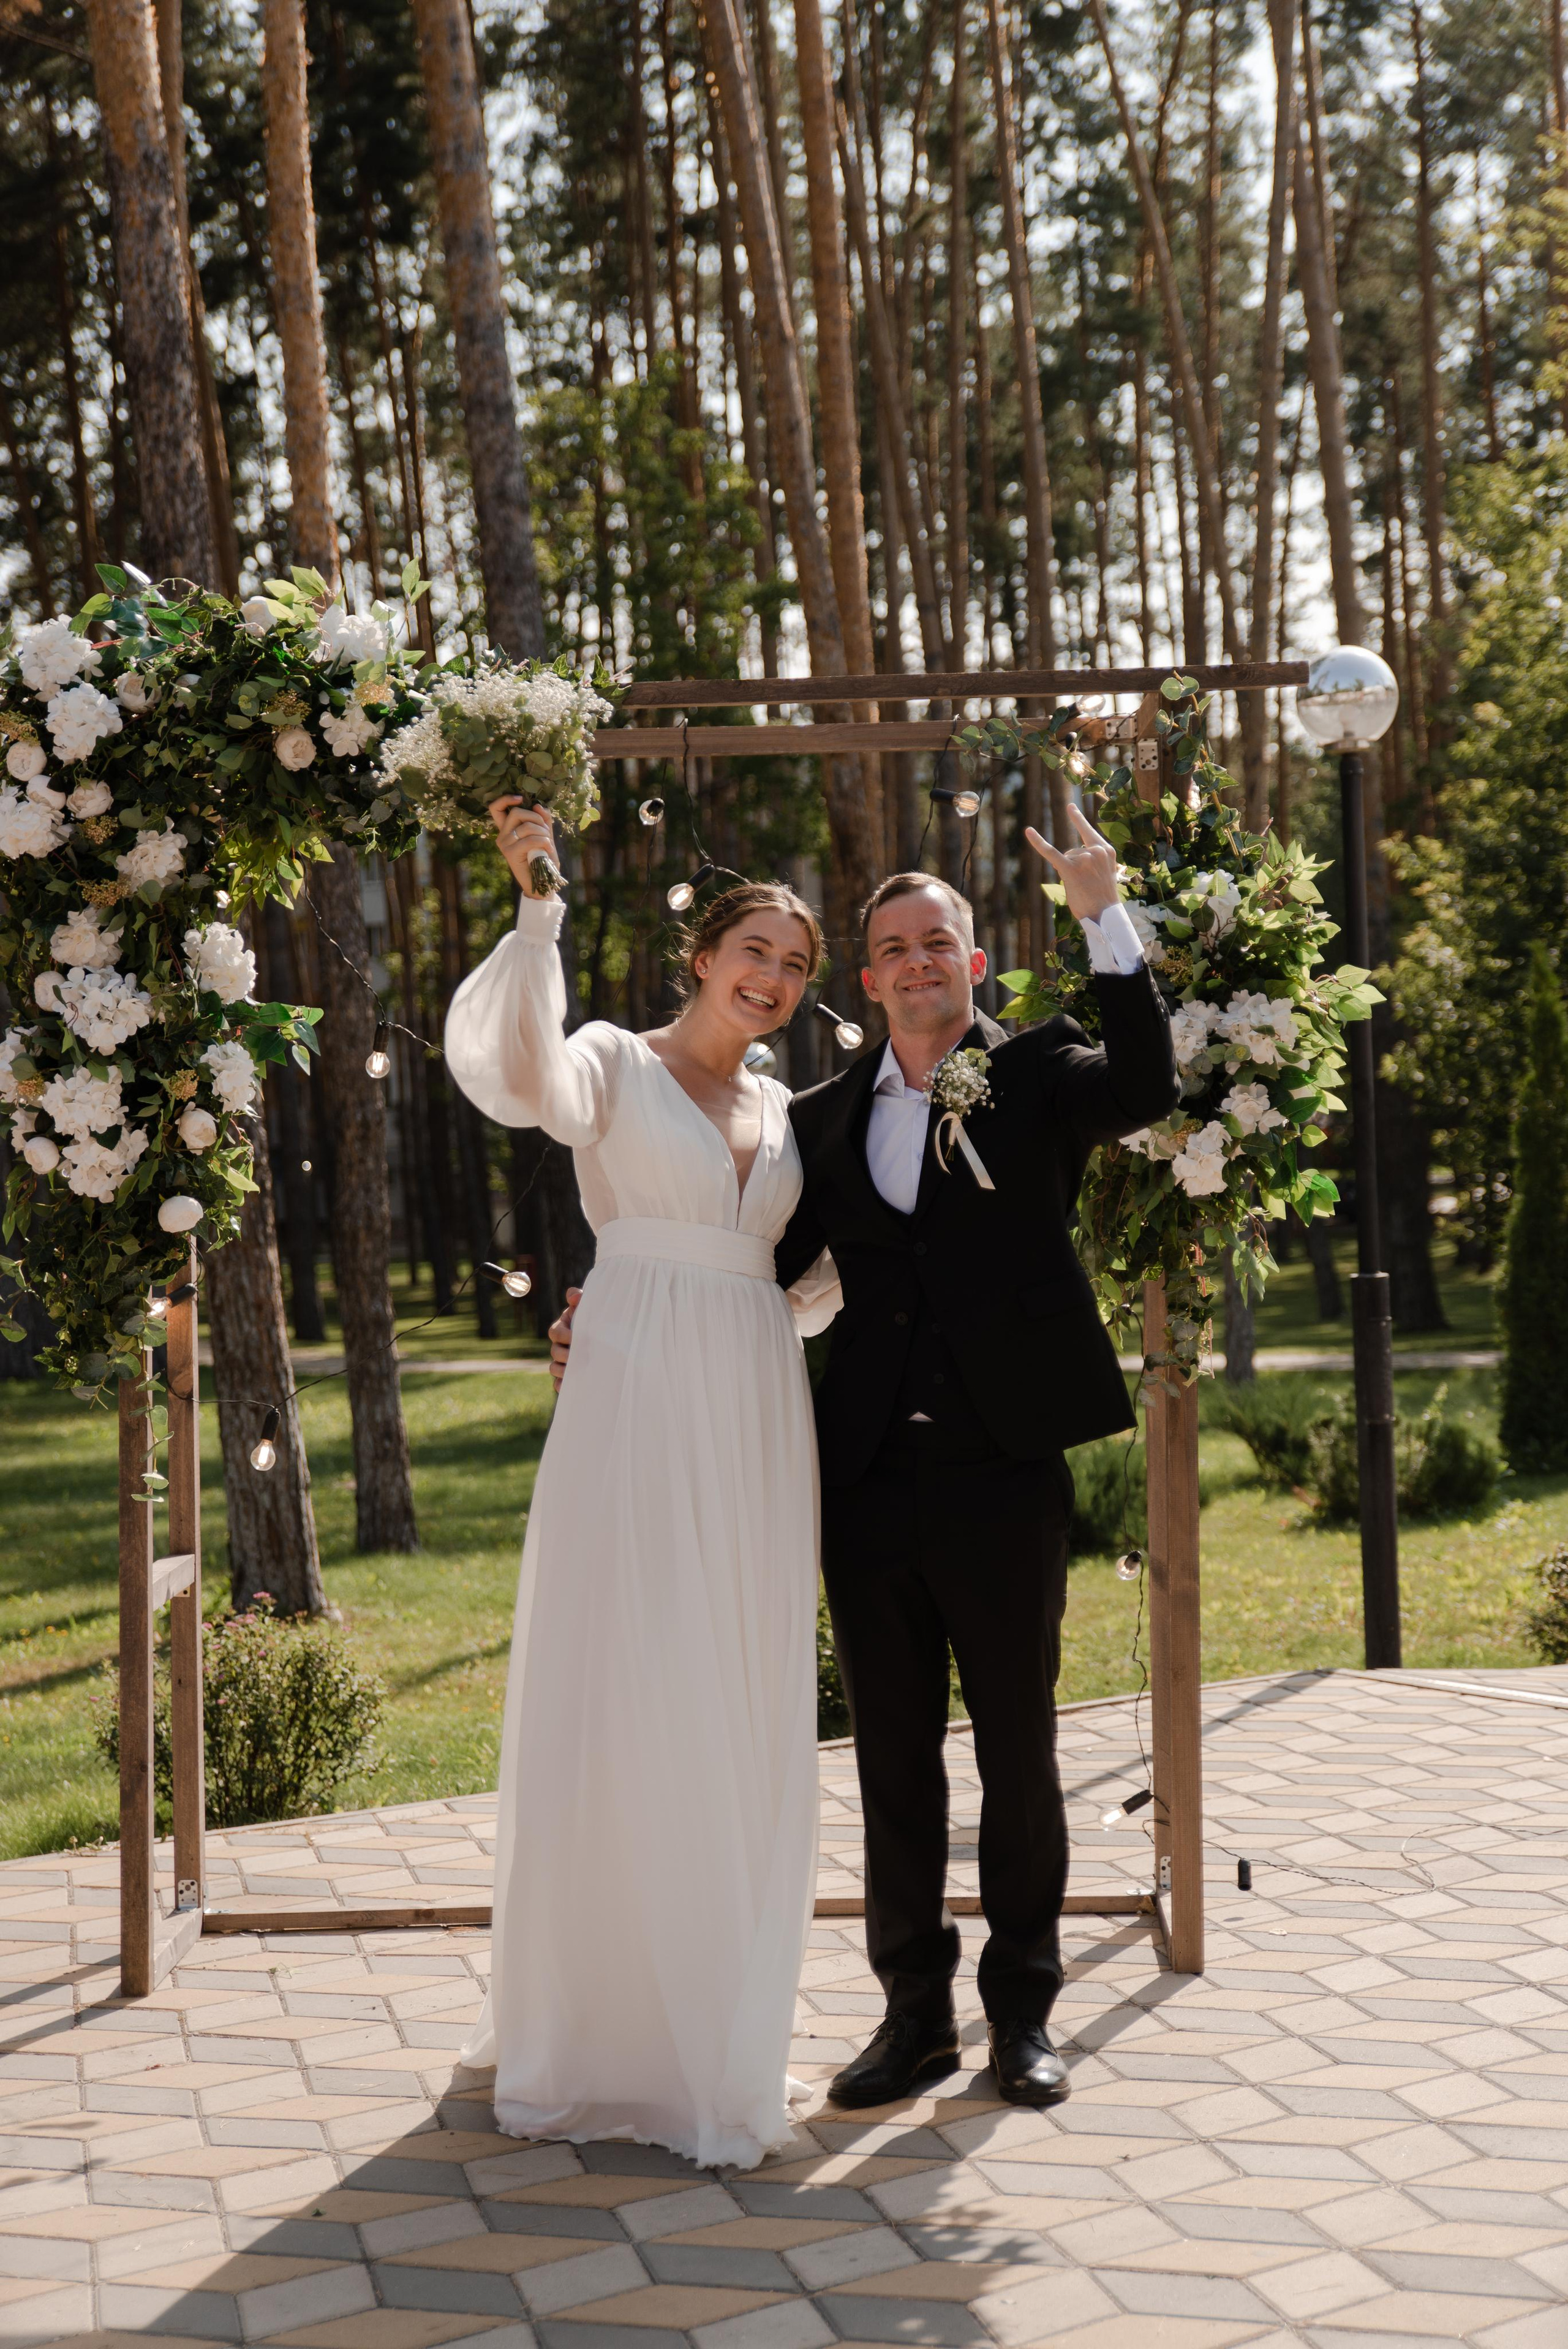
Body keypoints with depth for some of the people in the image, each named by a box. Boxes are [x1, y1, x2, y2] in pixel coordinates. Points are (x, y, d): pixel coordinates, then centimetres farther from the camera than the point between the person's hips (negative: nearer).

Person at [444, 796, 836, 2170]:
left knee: (743, 1723, 7)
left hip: (757, 1423, 6)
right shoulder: (615, 1064, 0)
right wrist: (537, 909, -30)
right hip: (636, 1410, -5)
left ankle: (719, 2028, 19)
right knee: (618, 1708, -4)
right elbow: (527, 1077, -23)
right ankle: (595, 2027, 8)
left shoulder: (779, 1110, 18)